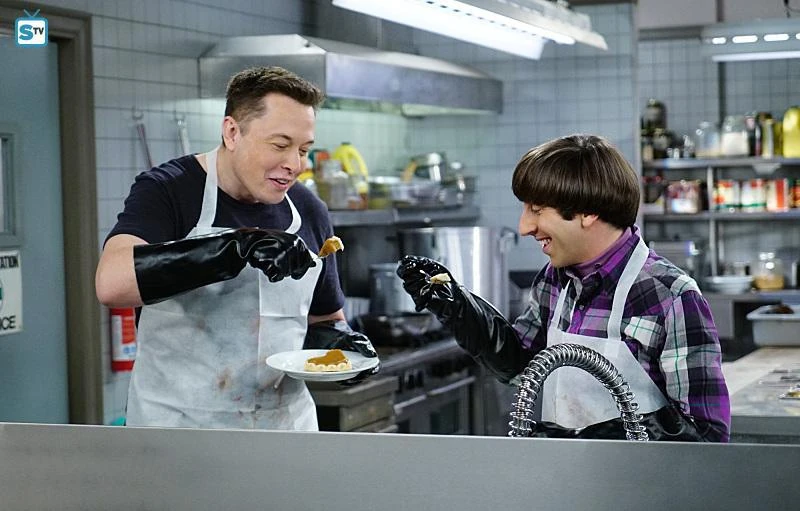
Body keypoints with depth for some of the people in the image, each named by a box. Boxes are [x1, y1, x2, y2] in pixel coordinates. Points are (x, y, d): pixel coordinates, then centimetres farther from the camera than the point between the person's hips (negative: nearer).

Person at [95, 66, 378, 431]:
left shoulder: (309, 212, 7)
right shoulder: (167, 191, -9)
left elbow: (324, 320, 19)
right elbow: (111, 282, -28)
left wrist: (342, 343, -6)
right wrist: (240, 247, -35)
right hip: (176, 427, -5)